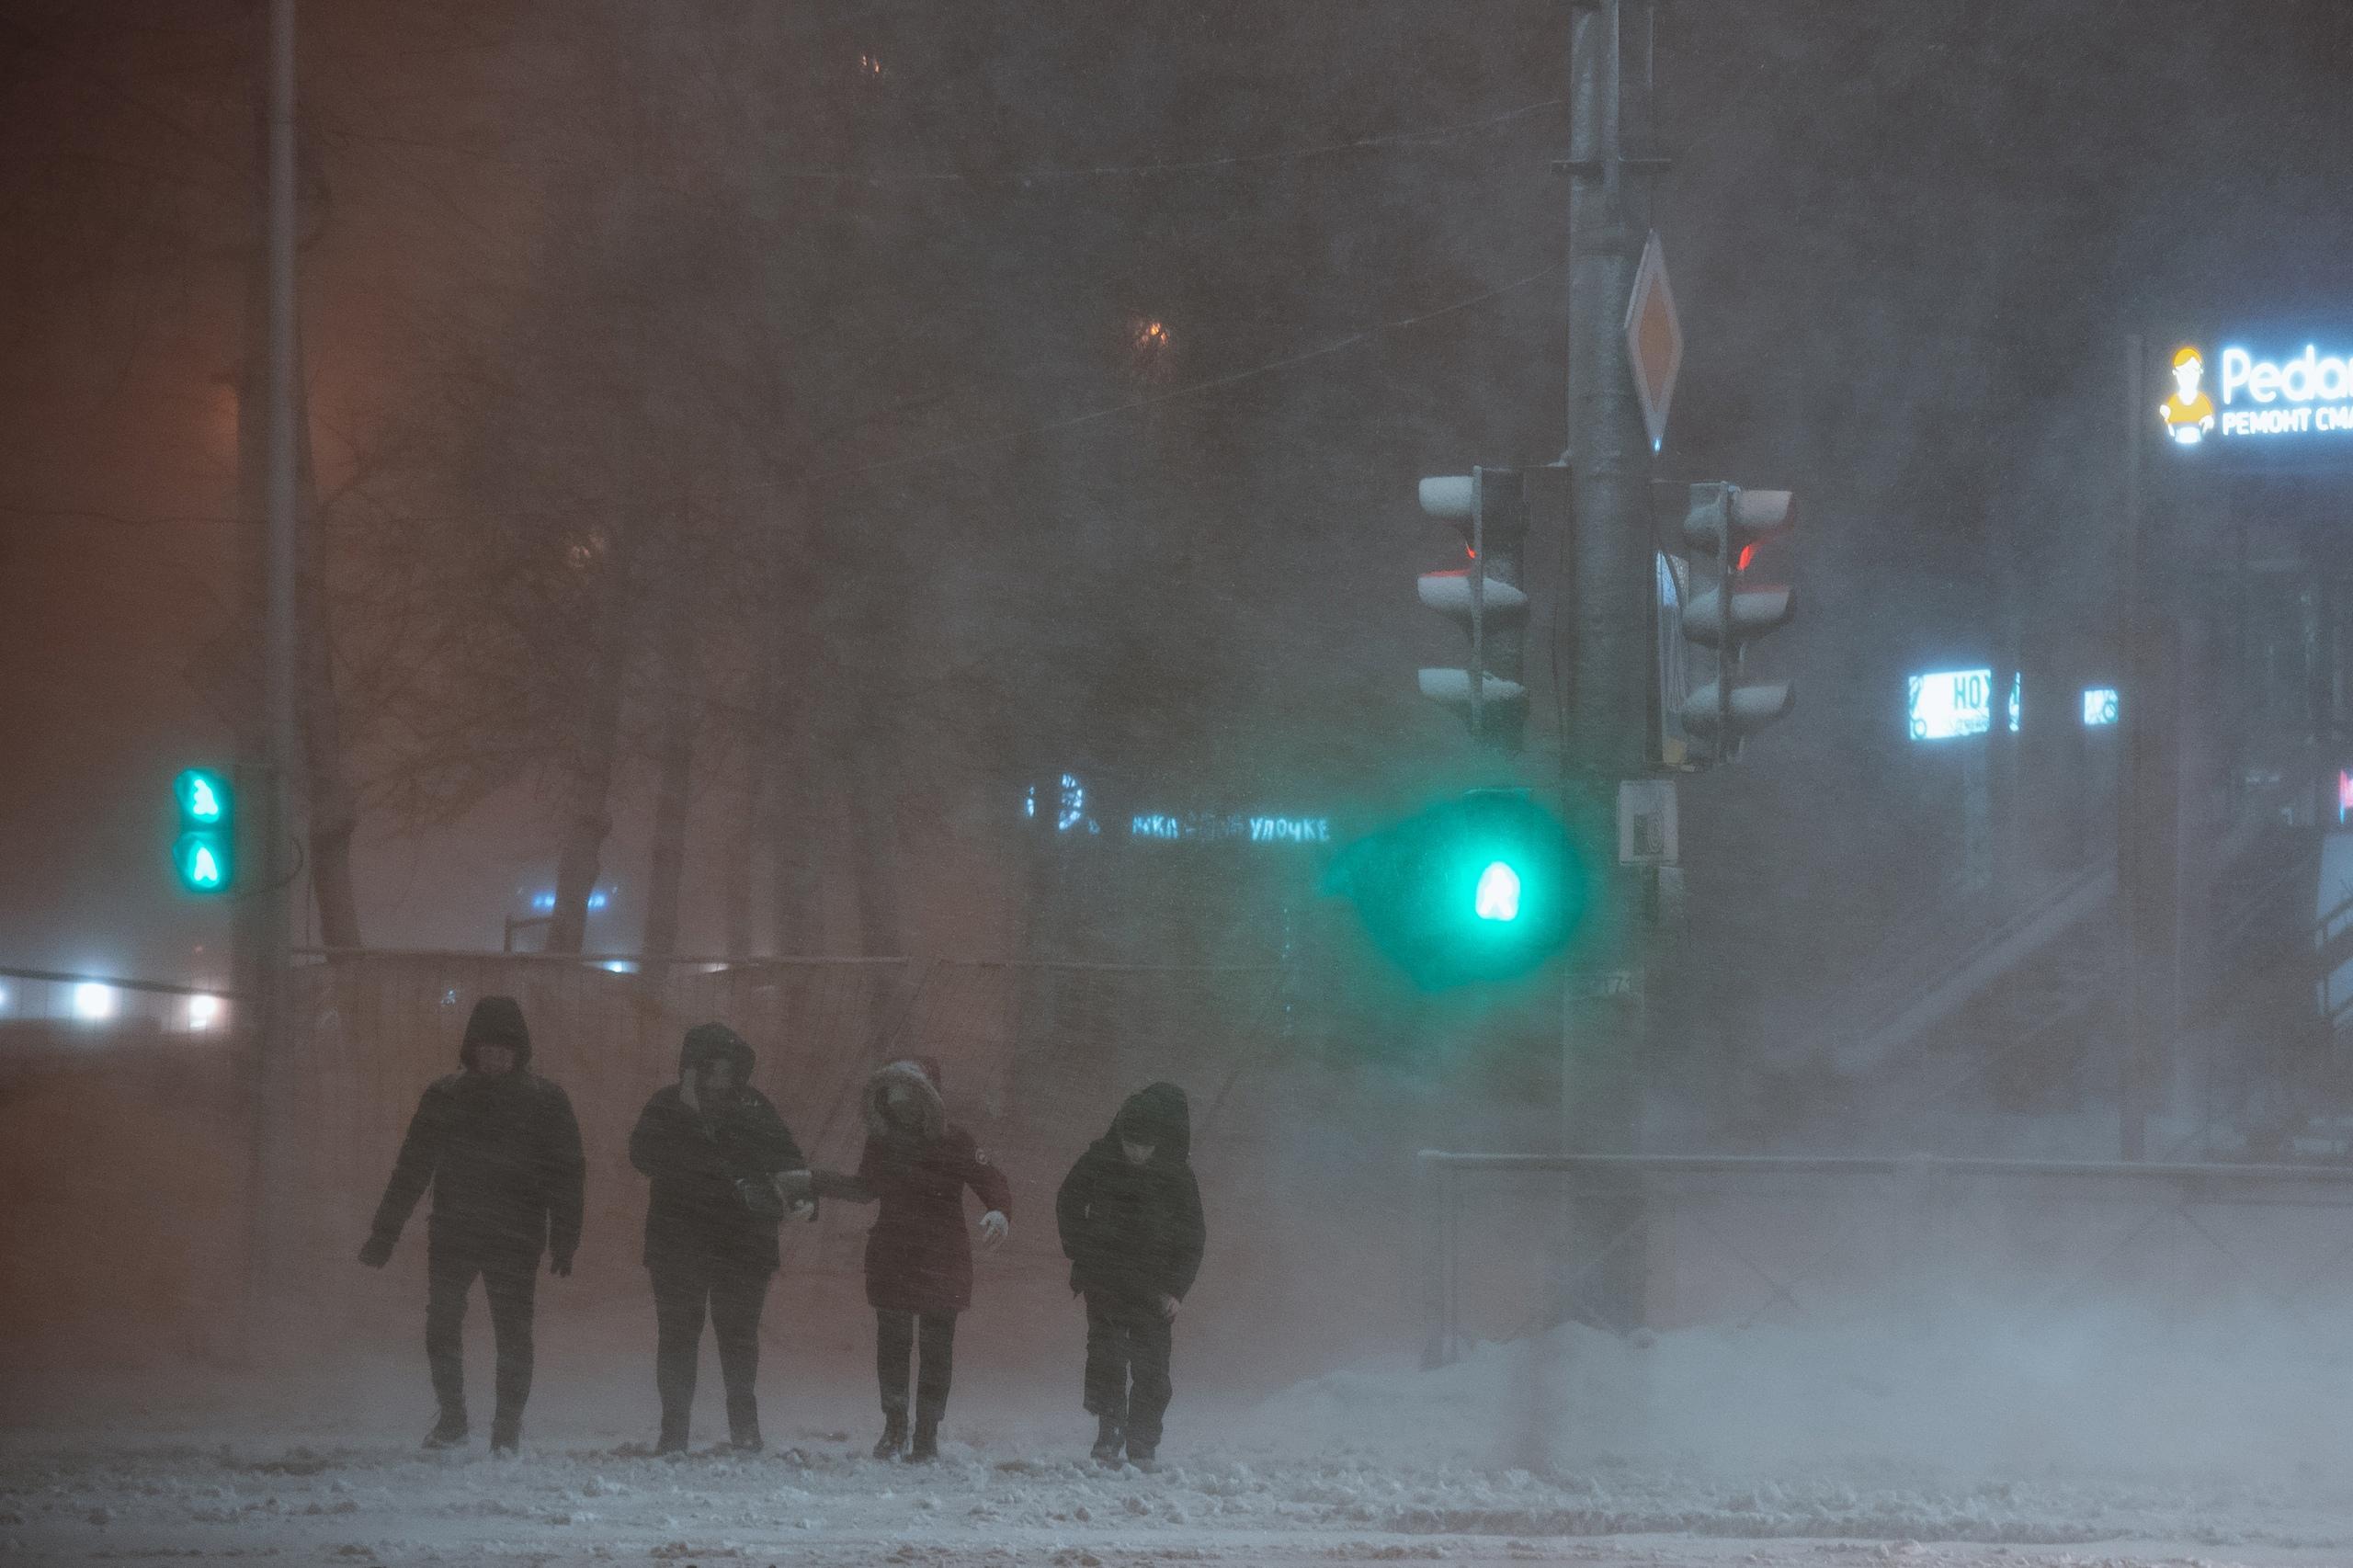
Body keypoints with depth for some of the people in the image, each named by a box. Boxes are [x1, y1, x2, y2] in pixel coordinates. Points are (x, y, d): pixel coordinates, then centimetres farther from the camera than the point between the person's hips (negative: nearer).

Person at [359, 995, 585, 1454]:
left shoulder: (546, 1101, 2)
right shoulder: (446, 1097, 6)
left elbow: (566, 1175, 2)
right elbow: (412, 1168, 8)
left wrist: (564, 1242, -7)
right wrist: (384, 1234, 3)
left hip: (515, 1241, -2)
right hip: (452, 1235, 2)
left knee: (512, 1332, -3)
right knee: (441, 1328, -1)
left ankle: (508, 1426, 8)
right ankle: (451, 1419, 15)